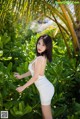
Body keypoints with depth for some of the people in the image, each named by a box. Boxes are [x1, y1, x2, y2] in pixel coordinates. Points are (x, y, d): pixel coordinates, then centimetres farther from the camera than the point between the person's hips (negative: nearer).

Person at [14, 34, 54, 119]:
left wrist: (23, 87, -8)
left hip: (45, 89, -10)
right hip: (46, 88, 10)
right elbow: (33, 71, 16)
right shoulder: (42, 57, 6)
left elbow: (35, 77, -19)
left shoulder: (40, 59, -23)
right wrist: (21, 76, 23)